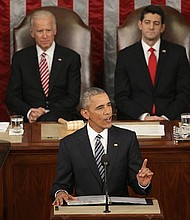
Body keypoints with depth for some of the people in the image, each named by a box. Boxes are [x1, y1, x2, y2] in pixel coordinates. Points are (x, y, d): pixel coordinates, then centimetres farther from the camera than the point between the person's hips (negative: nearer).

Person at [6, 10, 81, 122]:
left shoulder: (71, 57, 8)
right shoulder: (20, 58, 12)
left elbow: (73, 97, 2)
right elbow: (11, 97, 8)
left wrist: (47, 111, -13)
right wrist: (29, 112, -13)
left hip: (62, 116, -1)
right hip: (29, 119, 2)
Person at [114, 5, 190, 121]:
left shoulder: (178, 52, 8)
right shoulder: (125, 56, 7)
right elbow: (121, 97, 3)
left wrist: (166, 117, -10)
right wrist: (144, 116, -13)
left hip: (168, 120, 0)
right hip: (134, 121, 0)